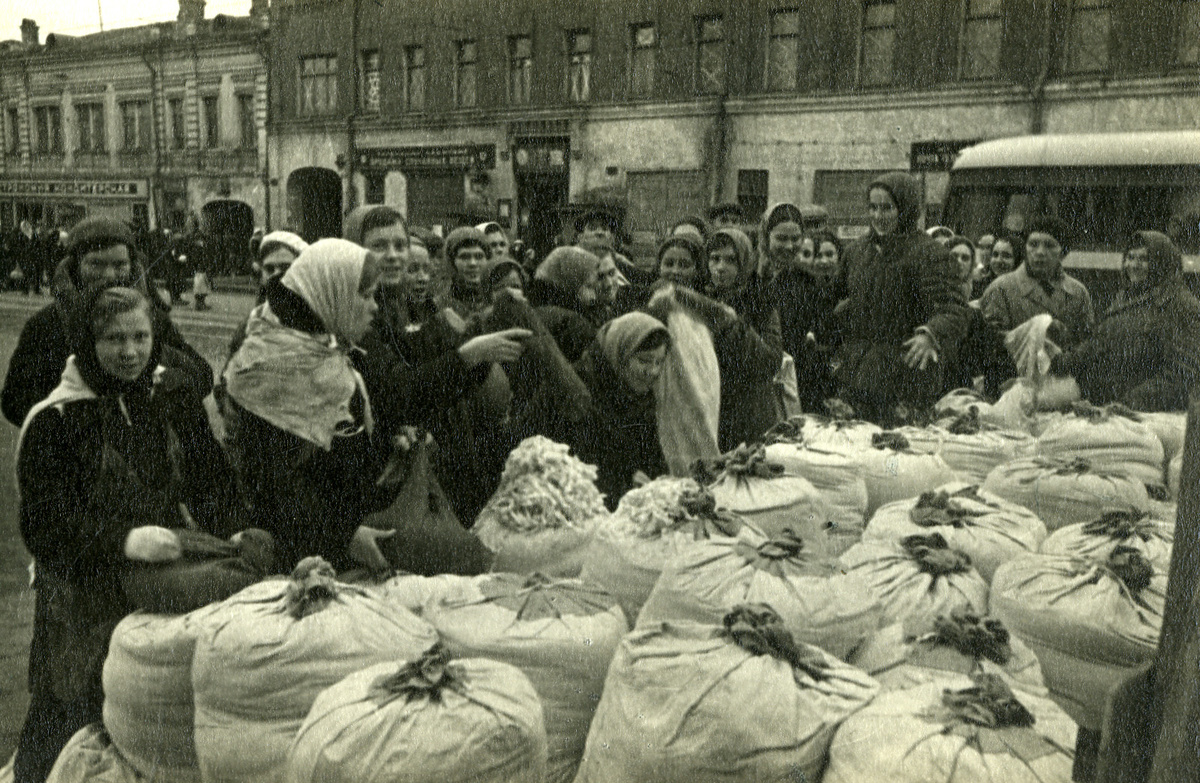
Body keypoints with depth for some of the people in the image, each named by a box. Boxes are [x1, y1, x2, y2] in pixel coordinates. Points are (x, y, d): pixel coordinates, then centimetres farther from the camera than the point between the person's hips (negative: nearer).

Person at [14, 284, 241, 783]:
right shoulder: (55, 420, -8)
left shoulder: (175, 396, 5)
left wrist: (228, 535, -12)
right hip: (86, 606, -3)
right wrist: (123, 540, -30)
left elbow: (210, 477, 6)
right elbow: (45, 522, -15)